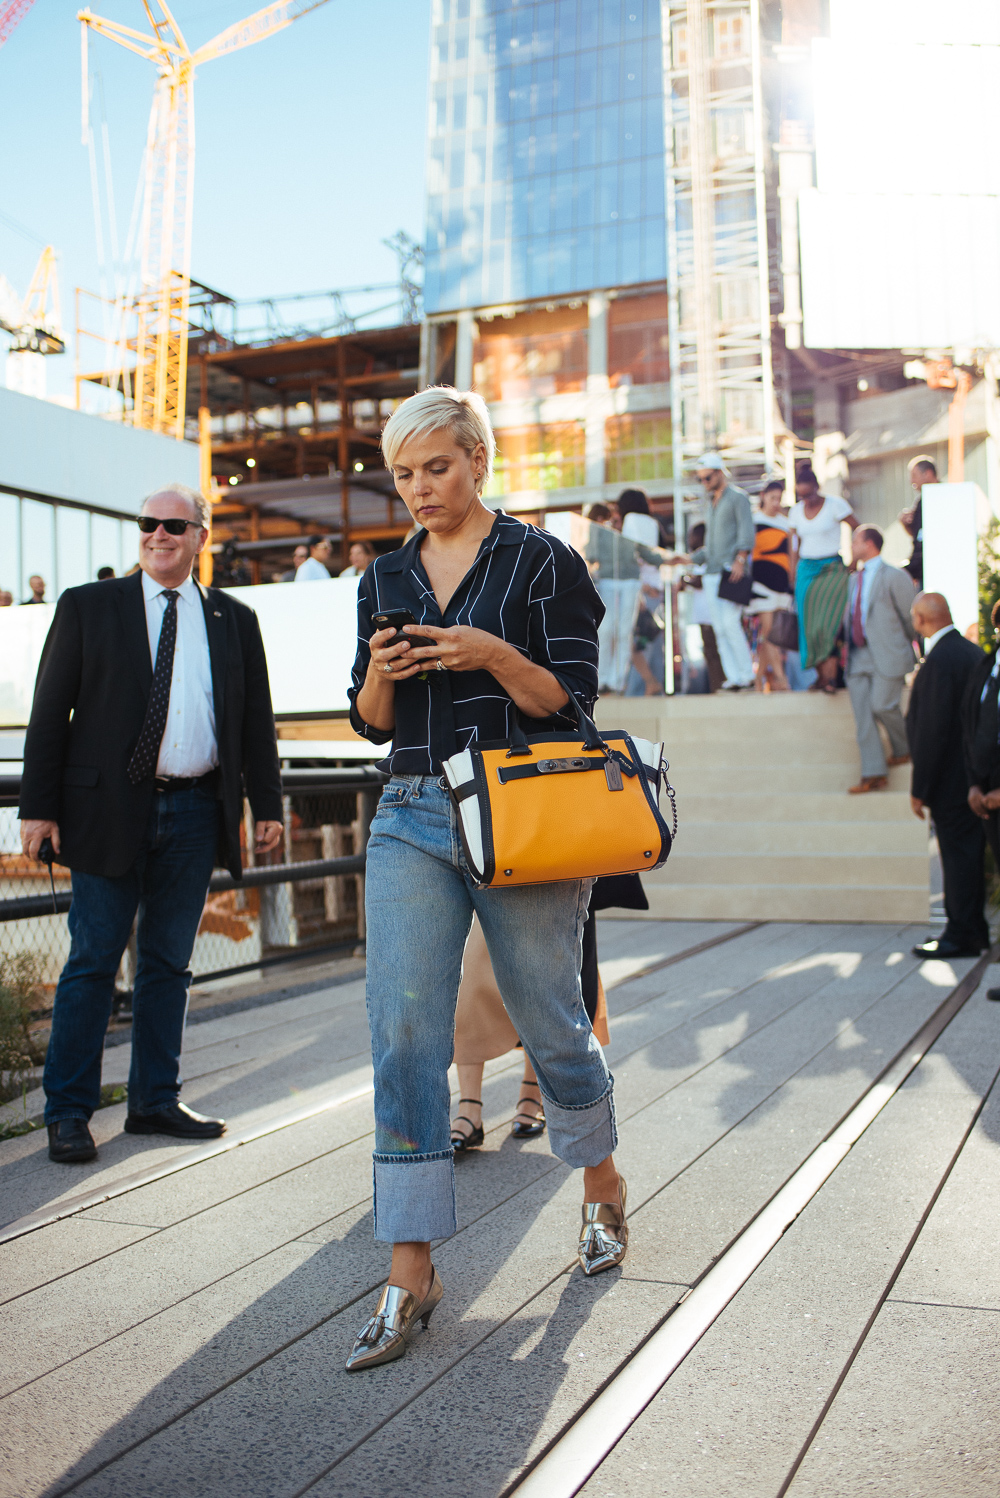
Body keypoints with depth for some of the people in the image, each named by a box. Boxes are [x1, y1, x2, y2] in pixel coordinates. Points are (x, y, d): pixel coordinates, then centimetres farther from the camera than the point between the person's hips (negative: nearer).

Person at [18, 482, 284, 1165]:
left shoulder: (235, 620, 12)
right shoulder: (87, 606, 6)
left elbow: (257, 720, 14)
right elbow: (50, 712, 2)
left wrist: (268, 803, 9)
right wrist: (39, 806, -4)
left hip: (197, 812, 3)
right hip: (110, 809, -2)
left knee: (169, 962, 10)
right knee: (93, 962, 1)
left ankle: (156, 1100, 21)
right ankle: (68, 1111, 11)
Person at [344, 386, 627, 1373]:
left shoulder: (541, 561, 0)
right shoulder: (387, 577, 13)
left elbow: (571, 701, -5)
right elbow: (371, 725, 13)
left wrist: (493, 655, -21)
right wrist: (379, 674, -8)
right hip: (413, 819, 4)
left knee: (550, 1023, 9)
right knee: (404, 1032, -6)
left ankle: (602, 1188, 37)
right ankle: (410, 1272, 1)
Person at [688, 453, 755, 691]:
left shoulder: (737, 497, 1)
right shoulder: (713, 503, 24)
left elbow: (746, 532, -10)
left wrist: (740, 559, -22)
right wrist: (689, 558, 17)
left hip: (731, 570, -8)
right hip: (711, 573, 8)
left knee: (730, 623, -15)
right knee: (720, 628, 0)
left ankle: (747, 674, -8)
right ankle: (733, 677, 0)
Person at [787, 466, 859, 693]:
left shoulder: (835, 504, -5)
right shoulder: (796, 510, 9)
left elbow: (858, 531, -1)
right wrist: (793, 576, 13)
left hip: (832, 569, -4)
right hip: (806, 569, 4)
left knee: (828, 620, -17)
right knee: (809, 623, -2)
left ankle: (831, 676, -18)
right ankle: (821, 675, 5)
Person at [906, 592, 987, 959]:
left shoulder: (939, 660, -19)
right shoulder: (974, 653, 10)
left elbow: (933, 730, -21)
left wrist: (919, 788, -15)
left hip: (951, 782, -9)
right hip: (974, 776, 9)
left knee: (958, 856, -2)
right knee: (968, 855, 15)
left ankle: (961, 935, 5)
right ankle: (973, 931, 24)